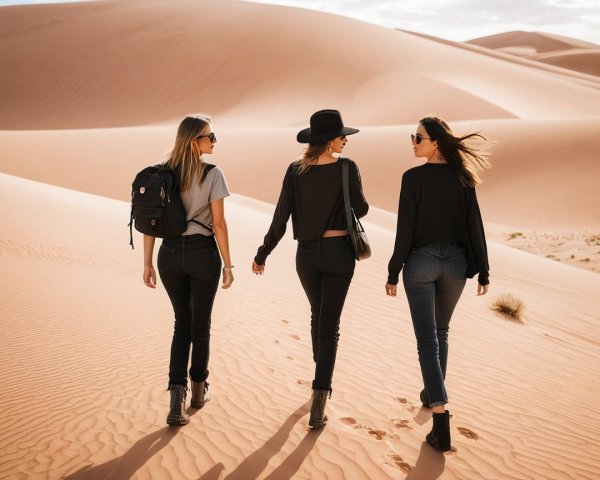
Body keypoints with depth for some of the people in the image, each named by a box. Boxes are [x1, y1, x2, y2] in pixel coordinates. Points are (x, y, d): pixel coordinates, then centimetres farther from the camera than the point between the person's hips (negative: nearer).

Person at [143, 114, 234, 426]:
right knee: (200, 323, 16)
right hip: (203, 254, -3)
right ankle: (198, 390, 32)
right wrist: (228, 265, -4)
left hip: (170, 254, 4)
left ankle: (177, 400, 3)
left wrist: (148, 263, 6)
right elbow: (218, 223, -12)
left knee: (182, 322, 16)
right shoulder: (212, 175, -11)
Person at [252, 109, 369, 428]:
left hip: (306, 254, 3)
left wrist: (262, 254, 4)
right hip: (338, 252, -3)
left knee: (318, 316, 24)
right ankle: (318, 402, -9)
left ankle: (322, 382, 39)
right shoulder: (347, 169, -11)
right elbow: (360, 210, -1)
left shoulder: (295, 171, -4)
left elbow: (280, 217, -4)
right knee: (329, 326, -1)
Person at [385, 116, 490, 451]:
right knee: (440, 331, 25)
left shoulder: (413, 178, -12)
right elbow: (474, 226, -2)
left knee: (427, 339, -3)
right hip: (455, 261, 4)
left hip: (420, 262, -4)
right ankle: (433, 393, 41)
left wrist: (393, 273, -6)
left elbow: (406, 229, -13)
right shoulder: (463, 177, -1)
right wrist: (483, 271, 4)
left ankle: (442, 423, -12)